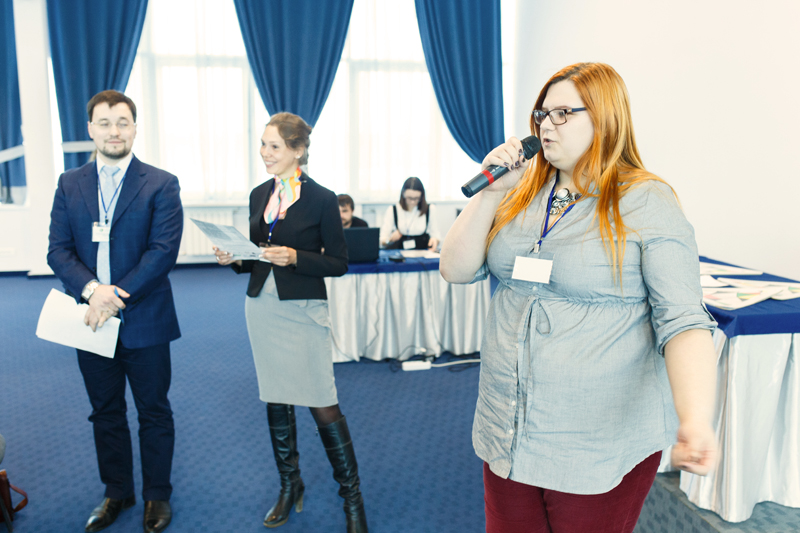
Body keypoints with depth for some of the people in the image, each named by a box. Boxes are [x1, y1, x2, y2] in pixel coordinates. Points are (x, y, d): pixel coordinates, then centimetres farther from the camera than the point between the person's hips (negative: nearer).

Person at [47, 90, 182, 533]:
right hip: (91, 318, 4)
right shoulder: (69, 185, 7)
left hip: (144, 321, -3)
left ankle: (157, 495, 26)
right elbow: (58, 250, 0)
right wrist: (92, 288, -18)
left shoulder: (161, 185, -4)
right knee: (105, 412, 16)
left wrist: (118, 296, -19)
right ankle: (117, 492, 34)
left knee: (153, 412, 9)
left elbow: (163, 251, -13)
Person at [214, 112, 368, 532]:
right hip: (262, 307, 6)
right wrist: (234, 258, -4)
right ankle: (289, 486, 32)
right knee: (276, 402, 14)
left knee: (323, 406, -3)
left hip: (303, 312, -6)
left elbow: (338, 262, -8)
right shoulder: (259, 195, 9)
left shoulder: (321, 199, -8)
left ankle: (351, 496, 14)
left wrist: (294, 257, -21)